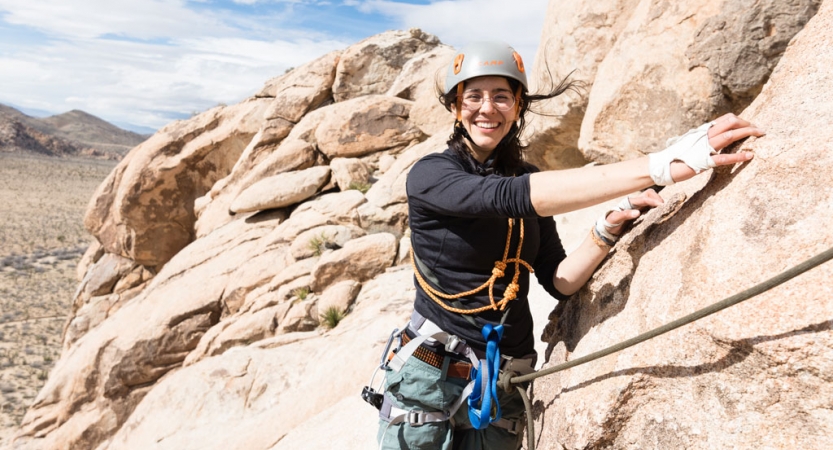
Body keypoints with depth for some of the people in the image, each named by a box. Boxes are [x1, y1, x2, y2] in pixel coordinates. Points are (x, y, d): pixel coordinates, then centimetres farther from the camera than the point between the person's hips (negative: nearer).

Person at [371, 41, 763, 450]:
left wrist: (609, 227, -17)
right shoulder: (430, 175, -12)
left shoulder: (527, 180, 4)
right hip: (429, 380, -3)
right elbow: (508, 198, -31)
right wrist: (662, 166, -38)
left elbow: (560, 282, 1)